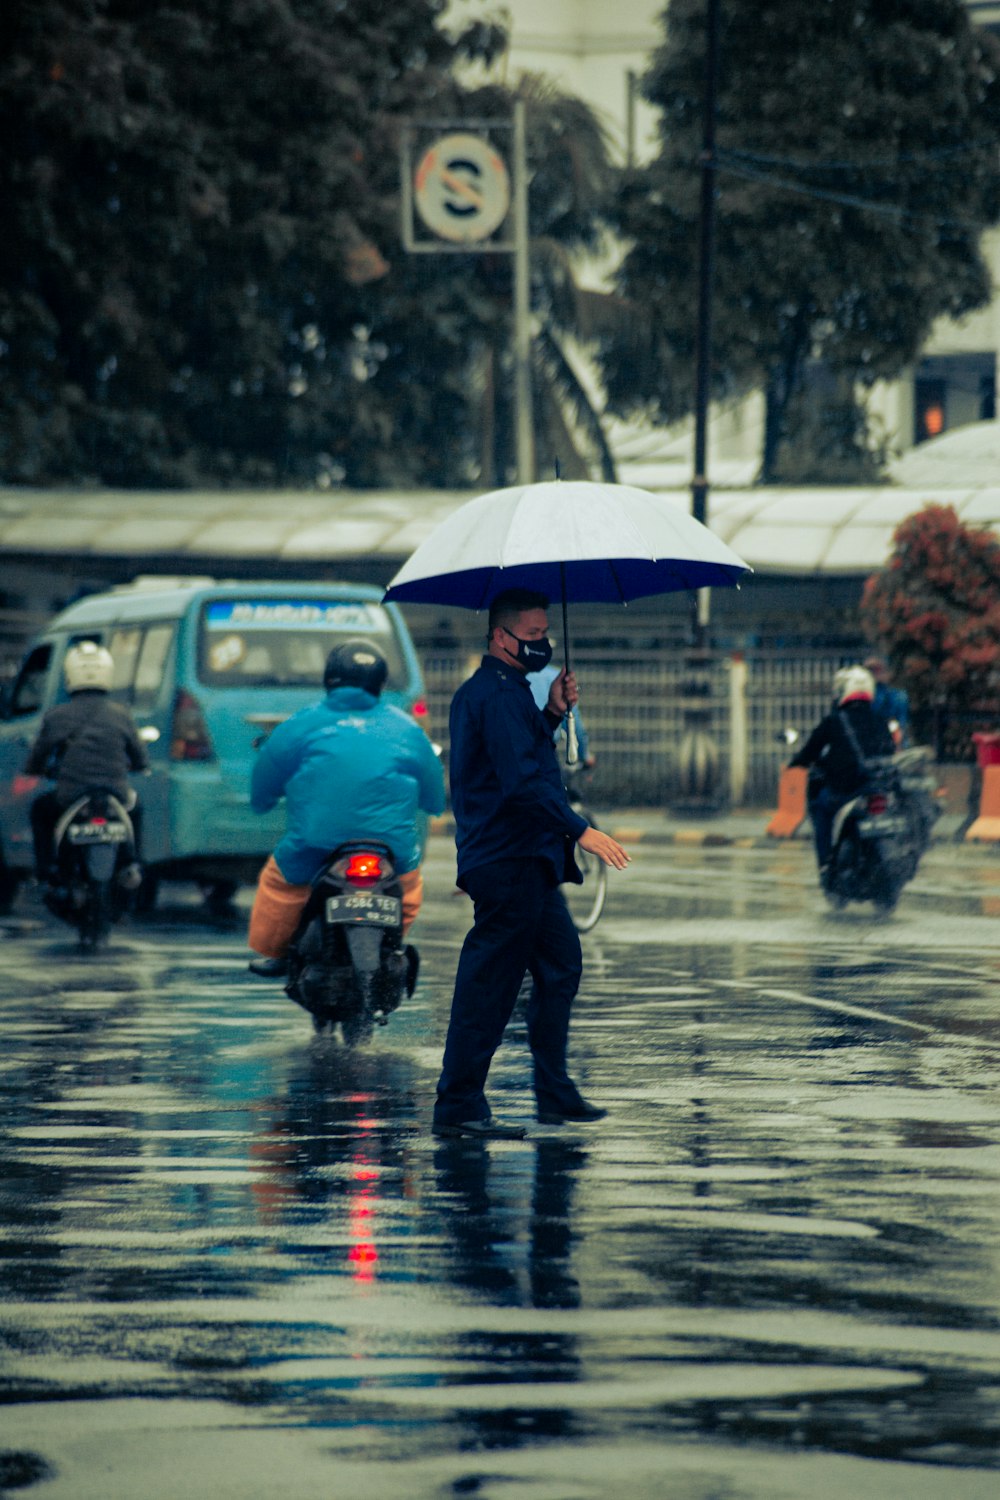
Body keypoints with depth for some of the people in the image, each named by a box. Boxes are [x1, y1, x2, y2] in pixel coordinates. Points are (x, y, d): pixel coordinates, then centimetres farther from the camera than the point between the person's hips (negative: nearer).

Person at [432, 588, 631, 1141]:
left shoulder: (483, 691, 17)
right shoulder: (498, 695, -16)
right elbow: (522, 780, -25)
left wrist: (552, 714, 11)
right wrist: (579, 830, -26)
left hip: (528, 862, 11)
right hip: (510, 862, -11)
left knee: (560, 966, 18)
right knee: (489, 987, -8)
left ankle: (555, 1095, 24)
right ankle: (458, 1108, -5)